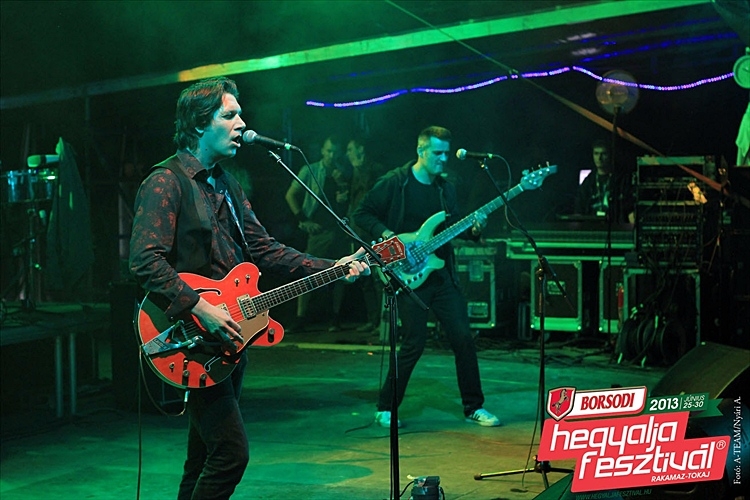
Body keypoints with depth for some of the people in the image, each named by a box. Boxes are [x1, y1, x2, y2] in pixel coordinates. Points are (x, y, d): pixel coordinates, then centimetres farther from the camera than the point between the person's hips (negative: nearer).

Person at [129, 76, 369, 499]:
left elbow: (263, 250, 14)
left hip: (227, 337, 9)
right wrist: (202, 310, -26)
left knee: (206, 455, 13)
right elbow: (147, 261, -21)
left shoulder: (227, 185, 18)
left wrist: (333, 269, 4)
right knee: (231, 450, -13)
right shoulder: (167, 181, -10)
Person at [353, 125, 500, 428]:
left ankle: (473, 407, 13)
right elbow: (363, 213, -2)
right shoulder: (394, 182, -5)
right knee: (414, 343, -8)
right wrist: (387, 236, -15)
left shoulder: (445, 188, 12)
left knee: (463, 337, 1)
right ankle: (386, 409, 7)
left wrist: (473, 229, -6)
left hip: (441, 275, 6)